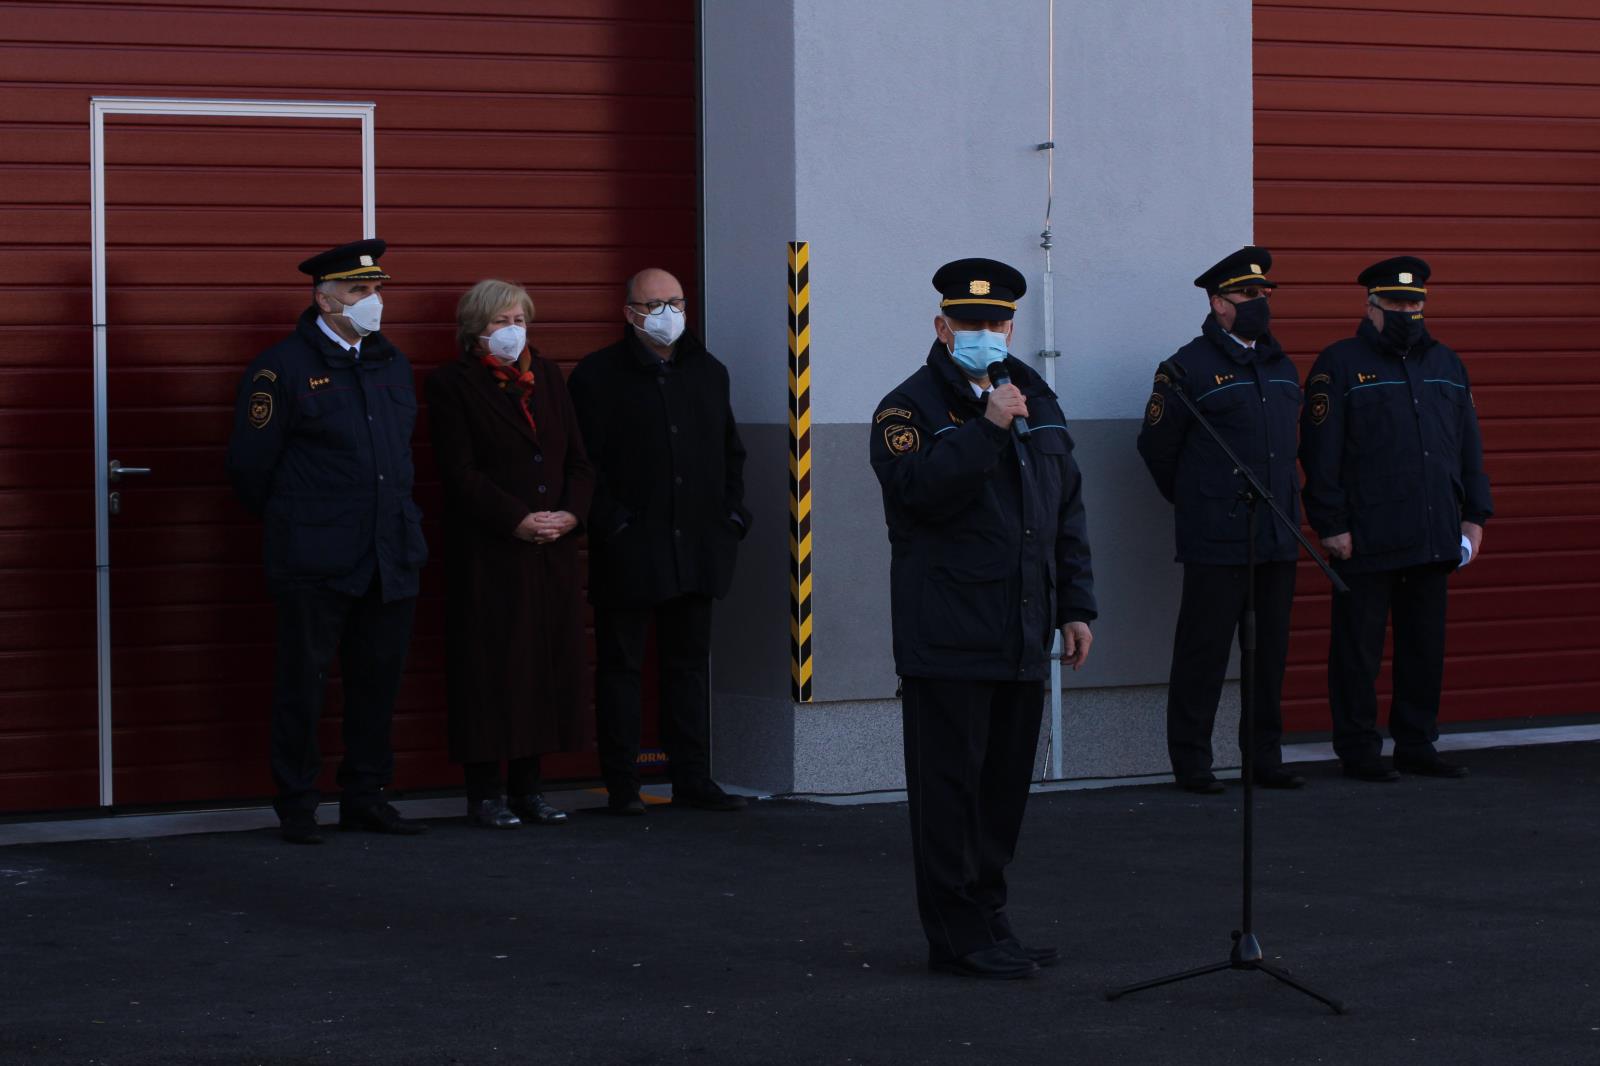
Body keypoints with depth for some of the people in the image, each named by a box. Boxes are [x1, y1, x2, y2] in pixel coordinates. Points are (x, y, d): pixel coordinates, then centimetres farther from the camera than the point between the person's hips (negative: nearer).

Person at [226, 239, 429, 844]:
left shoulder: (392, 363, 13)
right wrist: (288, 521, 5)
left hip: (392, 555, 6)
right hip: (315, 563, -6)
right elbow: (250, 464, -5)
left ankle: (365, 798, 20)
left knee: (378, 679, 10)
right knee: (303, 681, 1)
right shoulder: (282, 367, -7)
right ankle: (297, 809, 10)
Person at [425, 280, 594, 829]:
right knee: (491, 665, -4)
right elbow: (460, 470, -9)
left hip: (553, 552, 5)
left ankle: (527, 786, 12)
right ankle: (485, 791, 2)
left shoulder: (547, 377, 15)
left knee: (547, 662, 4)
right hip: (487, 553, -5)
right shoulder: (452, 383, -1)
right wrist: (518, 521, -16)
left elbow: (578, 459, 13)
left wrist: (572, 512, -6)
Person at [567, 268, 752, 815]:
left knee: (689, 663, 10)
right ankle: (621, 785, 4)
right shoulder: (598, 375, -3)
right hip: (628, 550, -5)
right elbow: (585, 461, -7)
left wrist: (732, 514, 9)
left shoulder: (708, 372, 14)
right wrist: (610, 523, -14)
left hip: (696, 545, 5)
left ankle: (692, 778, 15)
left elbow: (730, 450, 21)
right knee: (620, 664, 0)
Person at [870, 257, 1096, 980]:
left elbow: (1067, 511, 19)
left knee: (1005, 787, 11)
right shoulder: (910, 406, -4)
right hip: (946, 640, -6)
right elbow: (919, 488, -21)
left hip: (1022, 639, 7)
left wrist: (1075, 608, 15)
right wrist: (987, 428, -24)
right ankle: (959, 938, 1)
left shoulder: (1036, 401, 16)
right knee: (950, 788, -3)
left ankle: (987, 920, 20)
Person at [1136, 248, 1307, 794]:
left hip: (1277, 540, 6)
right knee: (1204, 651, -2)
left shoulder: (1281, 367, 14)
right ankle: (1192, 764, 5)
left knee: (1270, 651, 10)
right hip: (1217, 542, -6)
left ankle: (1265, 758, 18)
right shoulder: (1190, 368, -6)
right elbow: (1156, 445, 0)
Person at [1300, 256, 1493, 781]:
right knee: (1359, 645, 1)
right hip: (1366, 540, -5)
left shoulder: (1446, 364, 15)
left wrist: (1475, 515, 10)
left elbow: (1470, 446, 17)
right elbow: (1321, 452, -7)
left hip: (1434, 537, 5)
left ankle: (1417, 745, 19)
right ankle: (1358, 750, 9)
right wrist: (1331, 524, -12)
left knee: (1426, 644, 10)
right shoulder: (1340, 364, -3)